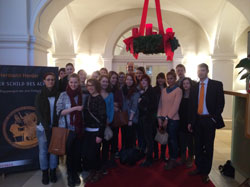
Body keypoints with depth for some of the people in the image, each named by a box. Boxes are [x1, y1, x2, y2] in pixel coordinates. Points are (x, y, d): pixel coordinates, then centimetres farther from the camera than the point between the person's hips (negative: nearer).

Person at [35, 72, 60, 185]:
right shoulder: (40, 95, -1)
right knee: (43, 151, 4)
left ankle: (53, 172, 21)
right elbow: (38, 112, -4)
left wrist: (56, 125, -6)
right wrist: (46, 127, -12)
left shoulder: (58, 95, 3)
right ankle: (45, 173, 19)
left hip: (54, 127, 1)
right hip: (43, 127, -1)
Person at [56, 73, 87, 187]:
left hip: (79, 129, 2)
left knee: (77, 153, 11)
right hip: (67, 129, -2)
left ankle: (75, 173, 33)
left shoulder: (83, 96, 3)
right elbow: (59, 111, -12)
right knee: (69, 152, 9)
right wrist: (74, 108, -18)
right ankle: (70, 174, 31)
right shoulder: (63, 95, -5)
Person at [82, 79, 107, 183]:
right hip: (87, 130, 6)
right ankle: (92, 172, 27)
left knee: (93, 153, 1)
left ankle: (98, 172, 25)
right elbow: (85, 114, 12)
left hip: (96, 131, -6)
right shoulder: (88, 98, 8)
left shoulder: (100, 100, -10)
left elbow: (103, 118, -13)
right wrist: (83, 129, 8)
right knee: (86, 152, 6)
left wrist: (100, 135, -16)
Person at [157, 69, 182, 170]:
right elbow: (160, 104, 10)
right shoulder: (164, 90, 11)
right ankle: (170, 158, 24)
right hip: (164, 119, 5)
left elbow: (175, 106, -11)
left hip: (173, 119, -5)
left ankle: (173, 160, 16)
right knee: (168, 139, 11)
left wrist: (167, 118, -14)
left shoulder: (178, 90, -5)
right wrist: (159, 117, 0)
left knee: (173, 139, 2)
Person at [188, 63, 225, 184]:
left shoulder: (216, 85, -2)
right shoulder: (194, 87, 9)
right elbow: (191, 105, 10)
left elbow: (220, 103, -5)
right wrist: (190, 122, 7)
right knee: (198, 146, 12)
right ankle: (199, 168, 28)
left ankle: (206, 172, 20)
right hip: (197, 120, 4)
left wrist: (214, 118, -11)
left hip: (209, 120, -3)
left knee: (208, 147, 6)